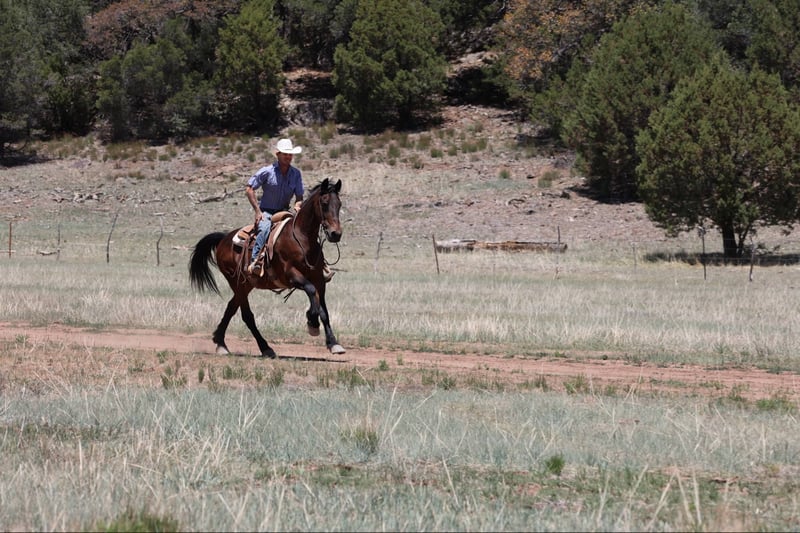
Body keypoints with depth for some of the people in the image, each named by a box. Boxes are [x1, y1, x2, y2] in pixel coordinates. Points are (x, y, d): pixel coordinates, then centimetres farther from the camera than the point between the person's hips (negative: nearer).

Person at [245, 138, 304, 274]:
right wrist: (257, 211, -12)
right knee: (265, 228, -36)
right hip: (265, 212, -5)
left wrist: (297, 206, -18)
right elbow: (249, 189, -7)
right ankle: (255, 262, -41)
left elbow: (299, 197, 6)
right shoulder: (267, 171, -8)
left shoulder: (296, 173, 4)